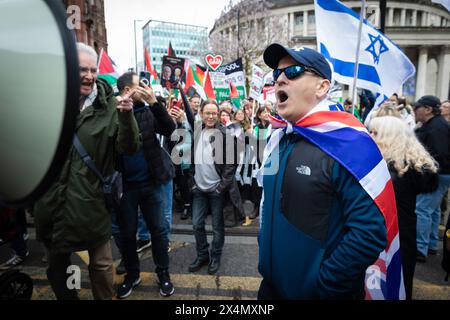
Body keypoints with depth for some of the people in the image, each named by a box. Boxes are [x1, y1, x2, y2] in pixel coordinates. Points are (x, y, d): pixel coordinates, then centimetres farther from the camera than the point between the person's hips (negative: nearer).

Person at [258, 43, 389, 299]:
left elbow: (370, 234, -24)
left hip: (322, 291, -6)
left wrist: (321, 286, -18)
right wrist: (265, 255, 10)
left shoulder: (349, 143, -21)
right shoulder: (278, 138, 1)